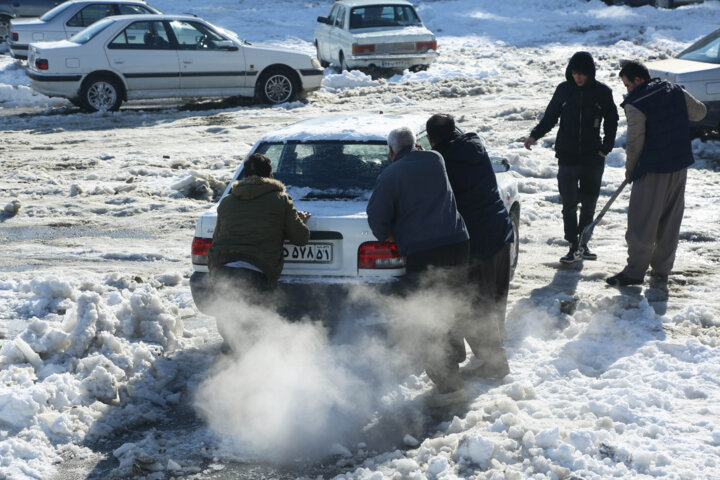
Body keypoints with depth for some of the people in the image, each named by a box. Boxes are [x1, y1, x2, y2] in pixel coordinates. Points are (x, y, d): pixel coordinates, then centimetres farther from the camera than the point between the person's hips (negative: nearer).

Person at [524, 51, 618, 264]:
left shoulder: (602, 92, -1)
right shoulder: (564, 89, 1)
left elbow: (611, 121, 9)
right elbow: (550, 117, 8)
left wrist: (606, 147, 0)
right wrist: (535, 135, -6)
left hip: (593, 158, 0)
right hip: (567, 157, 0)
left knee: (589, 202, 8)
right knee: (569, 203, -5)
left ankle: (583, 243, 23)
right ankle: (574, 246, 0)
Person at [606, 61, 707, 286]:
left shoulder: (636, 105, -15)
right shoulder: (676, 91, 3)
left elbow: (635, 143, -12)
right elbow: (700, 112, 15)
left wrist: (630, 169, 3)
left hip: (653, 170, -7)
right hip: (680, 166, 7)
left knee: (642, 222, 0)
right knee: (670, 220, 13)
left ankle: (635, 271, 0)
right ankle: (662, 268, 19)